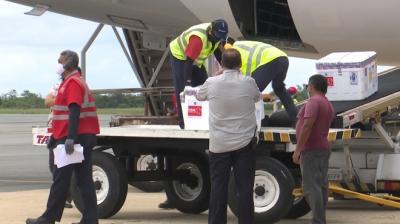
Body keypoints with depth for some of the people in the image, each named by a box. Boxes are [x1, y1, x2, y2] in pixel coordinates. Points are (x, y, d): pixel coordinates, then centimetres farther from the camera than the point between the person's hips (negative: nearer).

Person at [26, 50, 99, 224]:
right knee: (84, 180, 6)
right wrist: (57, 135, 28)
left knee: (60, 180, -3)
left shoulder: (73, 83, -11)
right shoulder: (74, 82, 21)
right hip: (85, 138, 10)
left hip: (72, 139, -10)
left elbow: (75, 112, -22)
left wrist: (70, 138, -29)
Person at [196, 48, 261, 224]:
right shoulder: (249, 83, -6)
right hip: (244, 143, 0)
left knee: (218, 188, 5)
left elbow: (199, 96, 16)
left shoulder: (212, 83, -5)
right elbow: (258, 97, 15)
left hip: (219, 144, 0)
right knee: (245, 189, 3)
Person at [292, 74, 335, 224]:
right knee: (321, 186, 11)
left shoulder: (314, 101, -12)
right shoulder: (328, 105, 19)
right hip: (324, 149, 10)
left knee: (311, 187, -13)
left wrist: (298, 150, -20)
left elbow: (307, 126, -22)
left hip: (311, 150, -10)